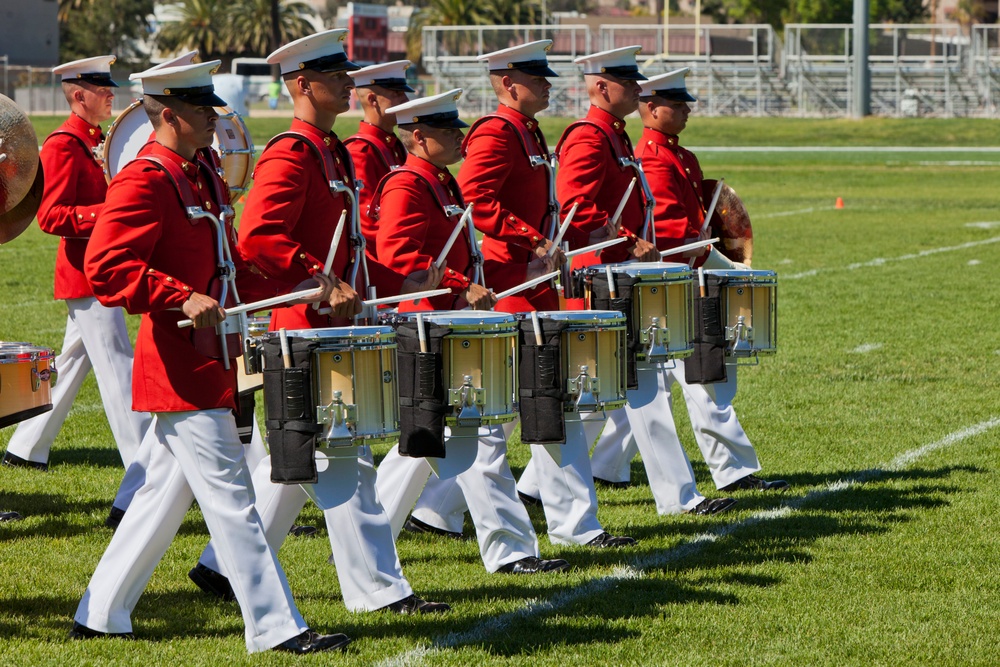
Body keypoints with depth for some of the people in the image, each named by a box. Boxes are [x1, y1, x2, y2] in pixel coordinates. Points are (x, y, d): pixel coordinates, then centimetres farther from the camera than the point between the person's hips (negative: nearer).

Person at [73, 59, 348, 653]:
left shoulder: (206, 181, 15)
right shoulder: (145, 181, -14)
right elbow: (106, 266, -23)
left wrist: (292, 286, 7)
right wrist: (182, 299, -30)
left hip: (207, 364, 10)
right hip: (182, 369, -10)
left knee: (167, 494, 15)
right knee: (232, 499, -9)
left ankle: (101, 616, 22)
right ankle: (276, 627, -7)